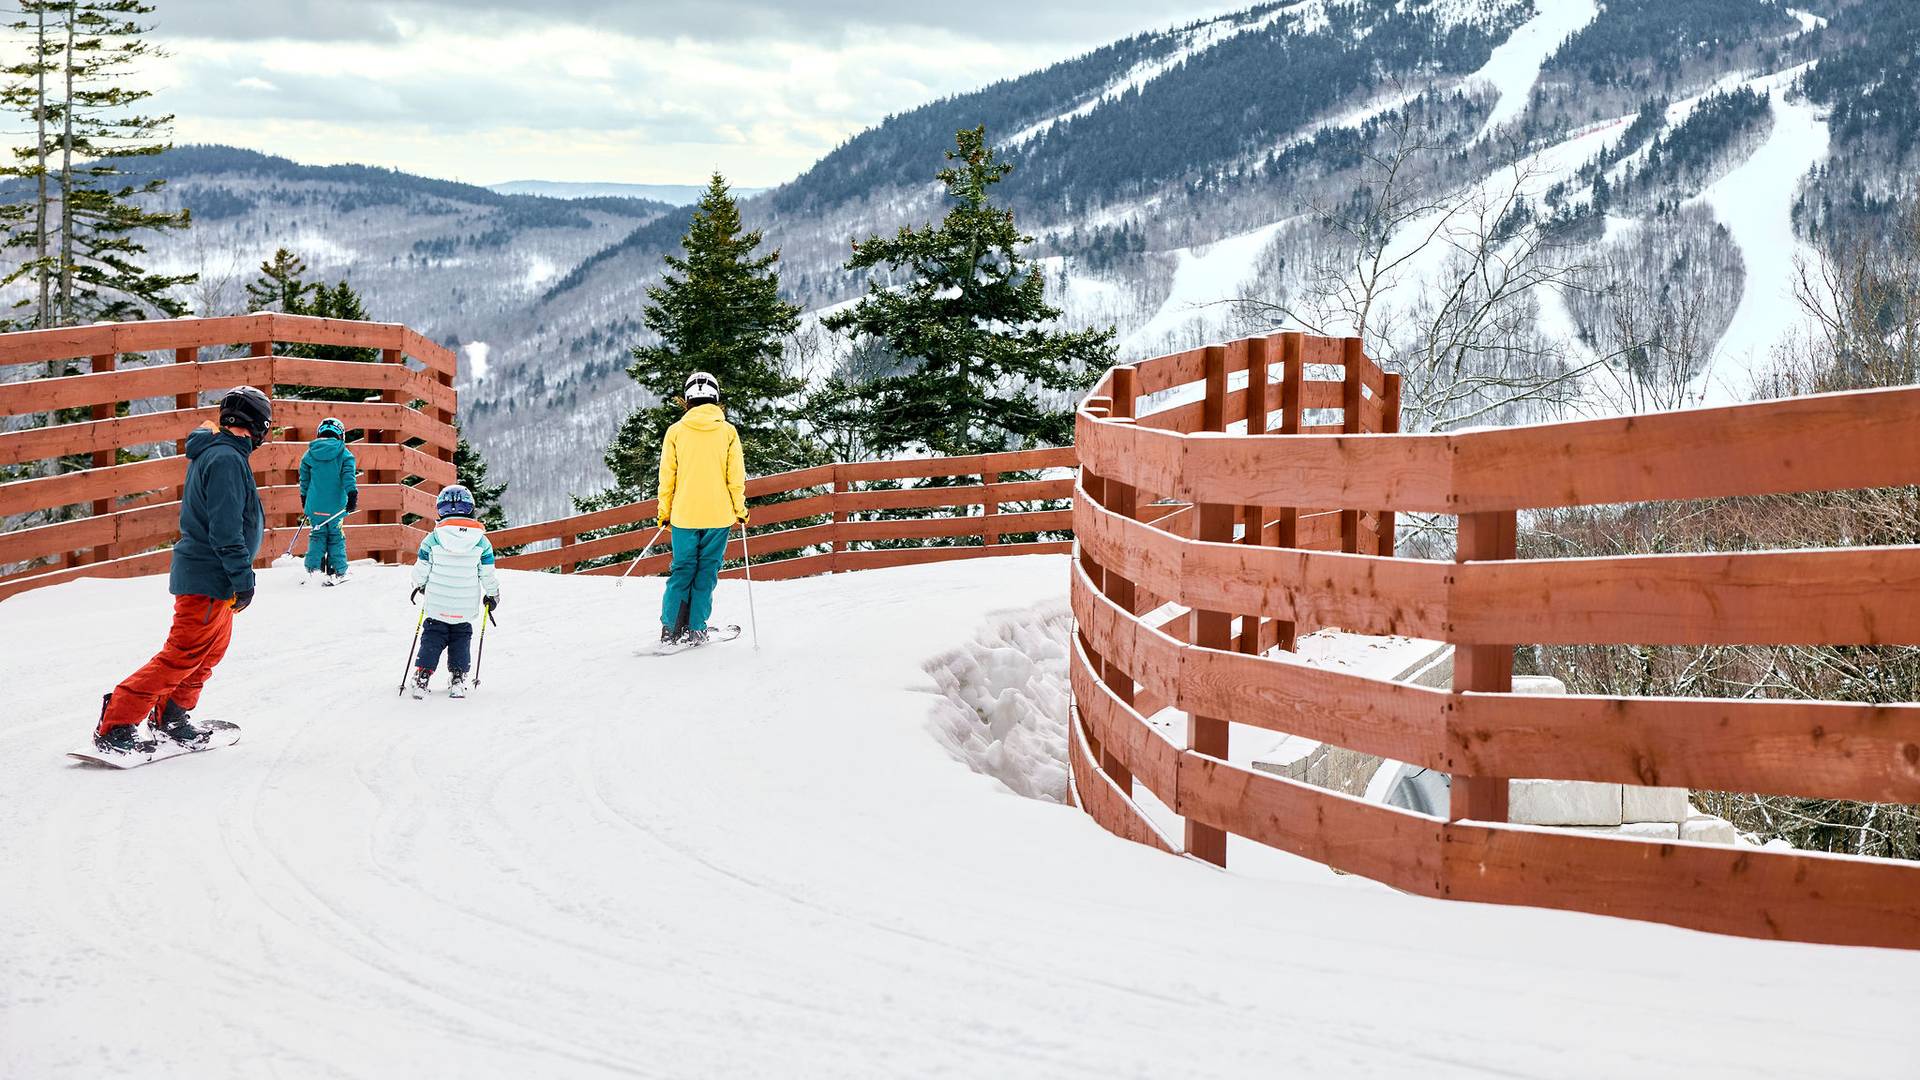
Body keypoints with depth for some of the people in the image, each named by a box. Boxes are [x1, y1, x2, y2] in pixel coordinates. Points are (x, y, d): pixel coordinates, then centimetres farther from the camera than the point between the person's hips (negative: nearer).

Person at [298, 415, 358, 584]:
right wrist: (352, 497, -13)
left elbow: (304, 481, 13)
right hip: (335, 506, -2)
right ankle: (337, 572, 4)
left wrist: (305, 503, 22)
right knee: (336, 538, 6)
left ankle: (313, 569, 4)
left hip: (314, 506, 2)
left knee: (317, 536, 12)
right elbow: (348, 478, -13)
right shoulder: (344, 454, -4)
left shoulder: (309, 454, 6)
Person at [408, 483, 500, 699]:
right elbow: (488, 574, 0)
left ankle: (422, 676, 4)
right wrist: (492, 595, 17)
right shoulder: (481, 541, -7)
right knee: (461, 640, 17)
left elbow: (421, 569, 0)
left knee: (432, 639, 13)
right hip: (466, 607, 1)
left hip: (437, 605, -1)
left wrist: (419, 586, 21)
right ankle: (458, 680, 9)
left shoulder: (433, 538, -9)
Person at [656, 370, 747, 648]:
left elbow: (667, 476, 1)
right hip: (718, 515, -1)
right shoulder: (727, 432, -3)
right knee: (706, 572, 7)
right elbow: (736, 477, -2)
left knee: (682, 570, 10)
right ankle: (695, 630, 4)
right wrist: (740, 511, 9)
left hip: (683, 515, 1)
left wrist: (664, 512, 11)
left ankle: (670, 630, 4)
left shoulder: (676, 431, -2)